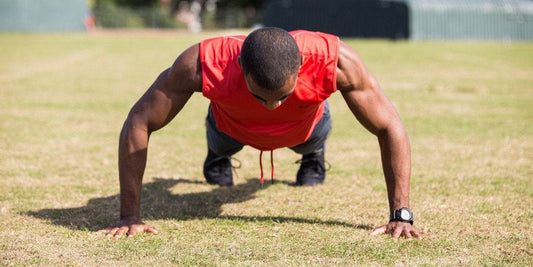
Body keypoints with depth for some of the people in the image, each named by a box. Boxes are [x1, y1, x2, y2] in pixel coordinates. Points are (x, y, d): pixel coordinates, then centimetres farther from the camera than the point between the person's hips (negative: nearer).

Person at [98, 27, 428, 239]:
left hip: (304, 125, 0)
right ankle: (219, 154, 65)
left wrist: (401, 216, -38)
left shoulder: (337, 61, -47)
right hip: (233, 125, 0)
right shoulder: (201, 64, -48)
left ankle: (313, 154, 64)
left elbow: (390, 128, -34)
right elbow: (138, 123, -37)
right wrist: (130, 217, -38)